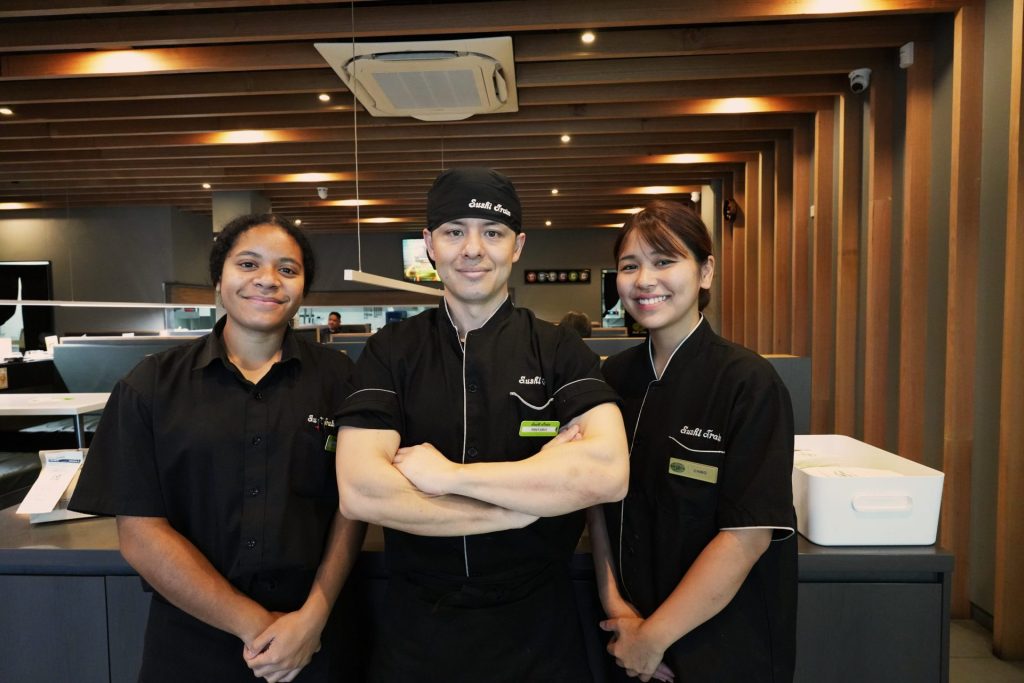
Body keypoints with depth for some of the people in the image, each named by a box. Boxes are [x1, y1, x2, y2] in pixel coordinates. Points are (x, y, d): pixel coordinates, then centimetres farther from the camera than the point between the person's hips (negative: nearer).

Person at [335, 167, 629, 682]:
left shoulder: (561, 352, -6)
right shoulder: (389, 353, -5)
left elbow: (608, 474, -21)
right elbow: (359, 492, -17)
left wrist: (447, 474, -20)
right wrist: (528, 502, -18)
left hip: (538, 629, 0)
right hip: (416, 632, 1)